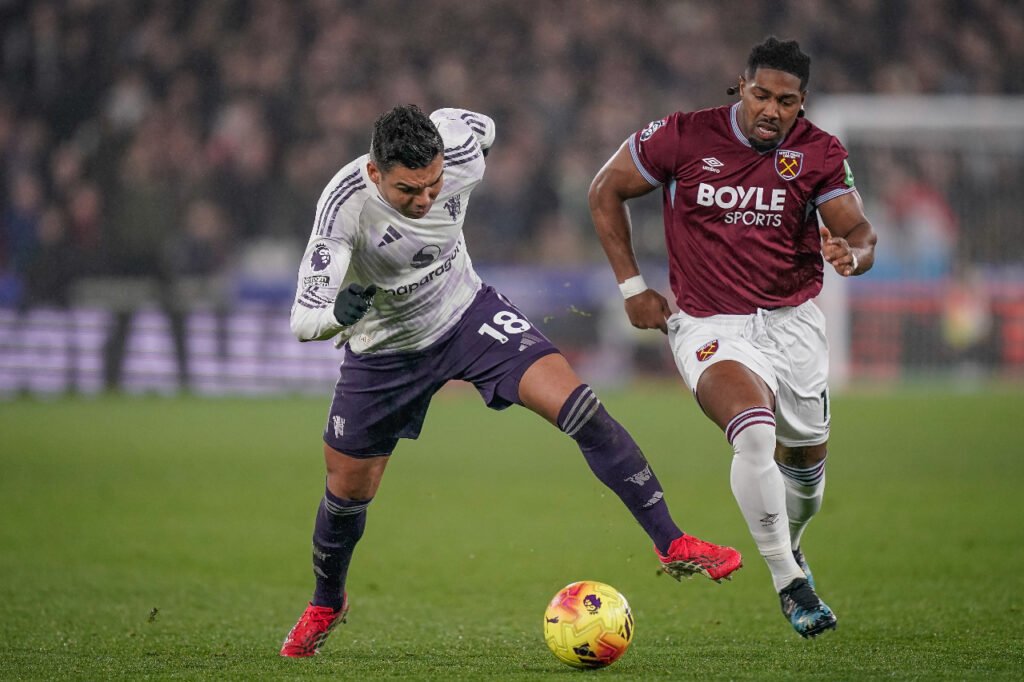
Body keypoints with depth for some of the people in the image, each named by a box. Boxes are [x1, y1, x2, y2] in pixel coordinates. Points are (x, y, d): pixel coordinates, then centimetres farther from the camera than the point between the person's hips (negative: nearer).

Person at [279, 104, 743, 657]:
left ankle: (672, 545, -12)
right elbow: (303, 319, -39)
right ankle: (326, 604, 40)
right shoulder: (344, 204, -35)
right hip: (384, 349, -1)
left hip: (467, 312, 1)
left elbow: (483, 128, 3)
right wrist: (338, 313, -59)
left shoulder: (462, 152, -26)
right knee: (347, 492, 8)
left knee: (577, 405, -19)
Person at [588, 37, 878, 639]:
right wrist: (632, 285, 0)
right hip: (712, 327, -3)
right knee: (754, 432, -29)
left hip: (794, 322, 3)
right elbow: (606, 191, 2)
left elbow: (861, 233, -6)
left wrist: (852, 254, -32)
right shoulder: (684, 137, -10)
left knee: (808, 460, 13)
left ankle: (790, 548, 49)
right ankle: (790, 584, -17)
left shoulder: (820, 153, -5)